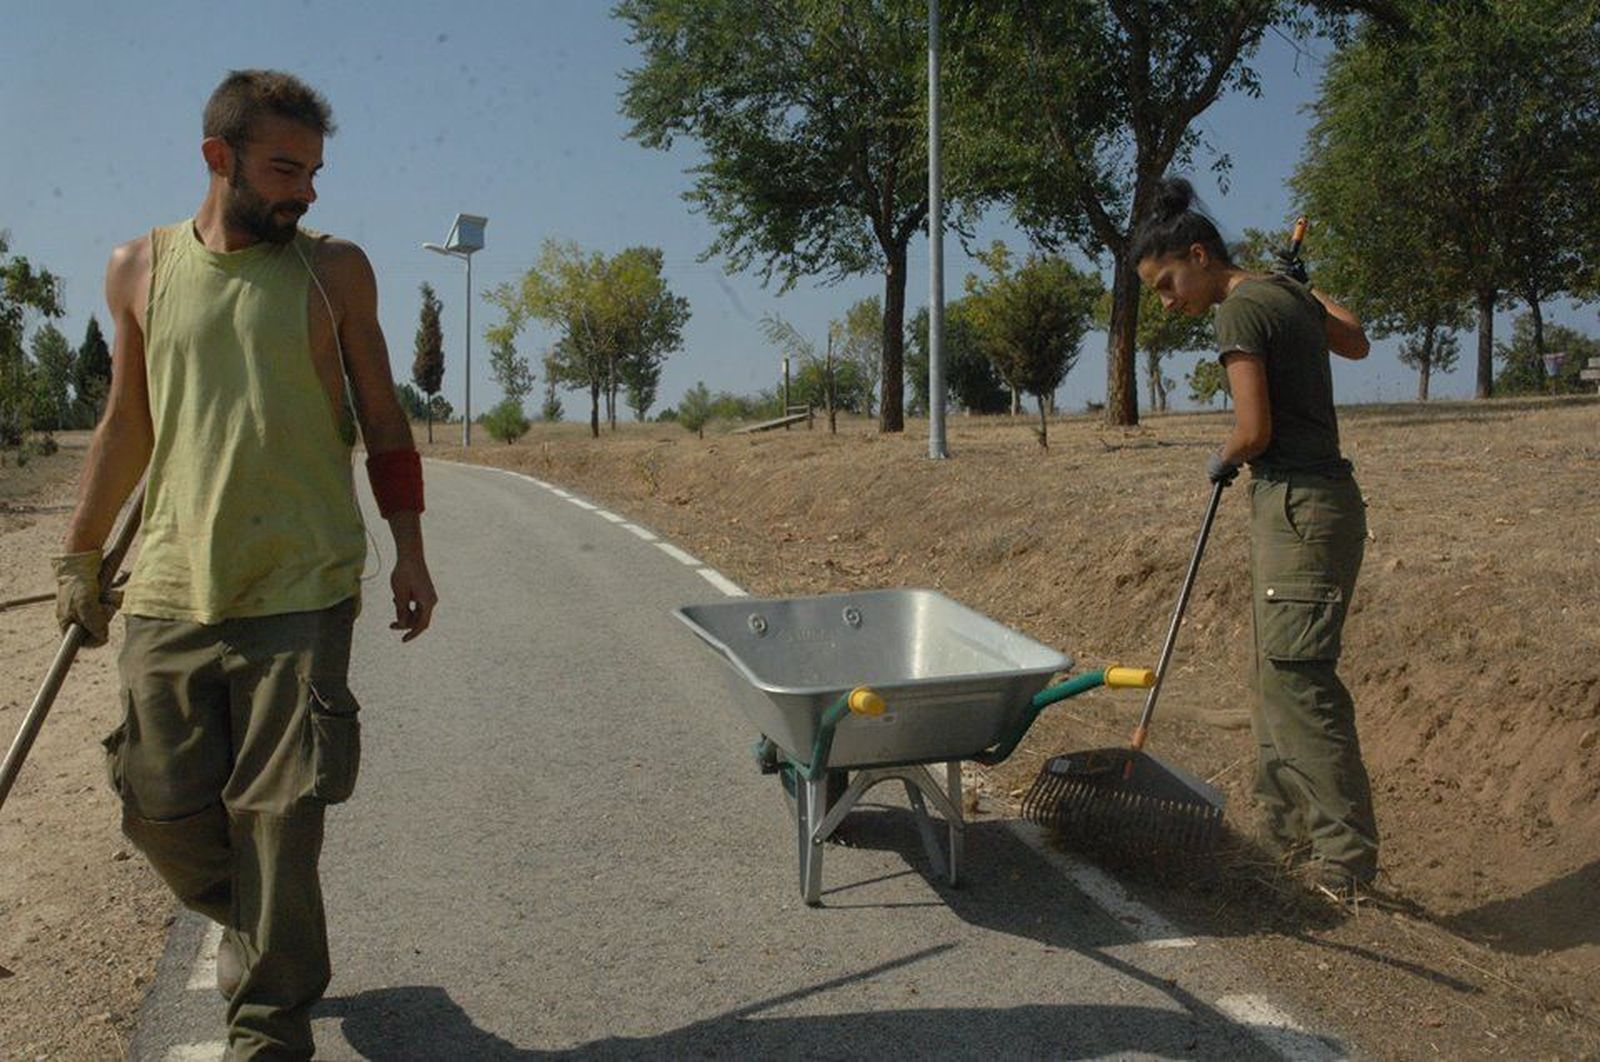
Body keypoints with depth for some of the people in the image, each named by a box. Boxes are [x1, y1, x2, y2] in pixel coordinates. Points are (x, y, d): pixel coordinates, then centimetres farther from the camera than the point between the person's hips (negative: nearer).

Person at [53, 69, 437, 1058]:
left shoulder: (334, 269, 3)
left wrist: (410, 552, 1)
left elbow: (383, 420, 6)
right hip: (169, 591, 3)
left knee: (279, 814, -2)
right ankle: (253, 922, 38)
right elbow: (127, 426, 16)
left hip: (301, 591, -2)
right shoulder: (140, 269, 8)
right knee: (162, 809, 8)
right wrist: (81, 556, 19)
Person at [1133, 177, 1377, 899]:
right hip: (1301, 505, 10)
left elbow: (1254, 432, -19)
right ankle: (1286, 833, 21)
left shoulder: (1240, 309, -13)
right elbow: (1356, 341, 32)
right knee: (1279, 678, 13)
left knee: (1297, 681, -9)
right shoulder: (1287, 292, 13)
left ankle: (1346, 854, -4)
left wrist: (1221, 460, 3)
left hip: (1300, 507, -10)